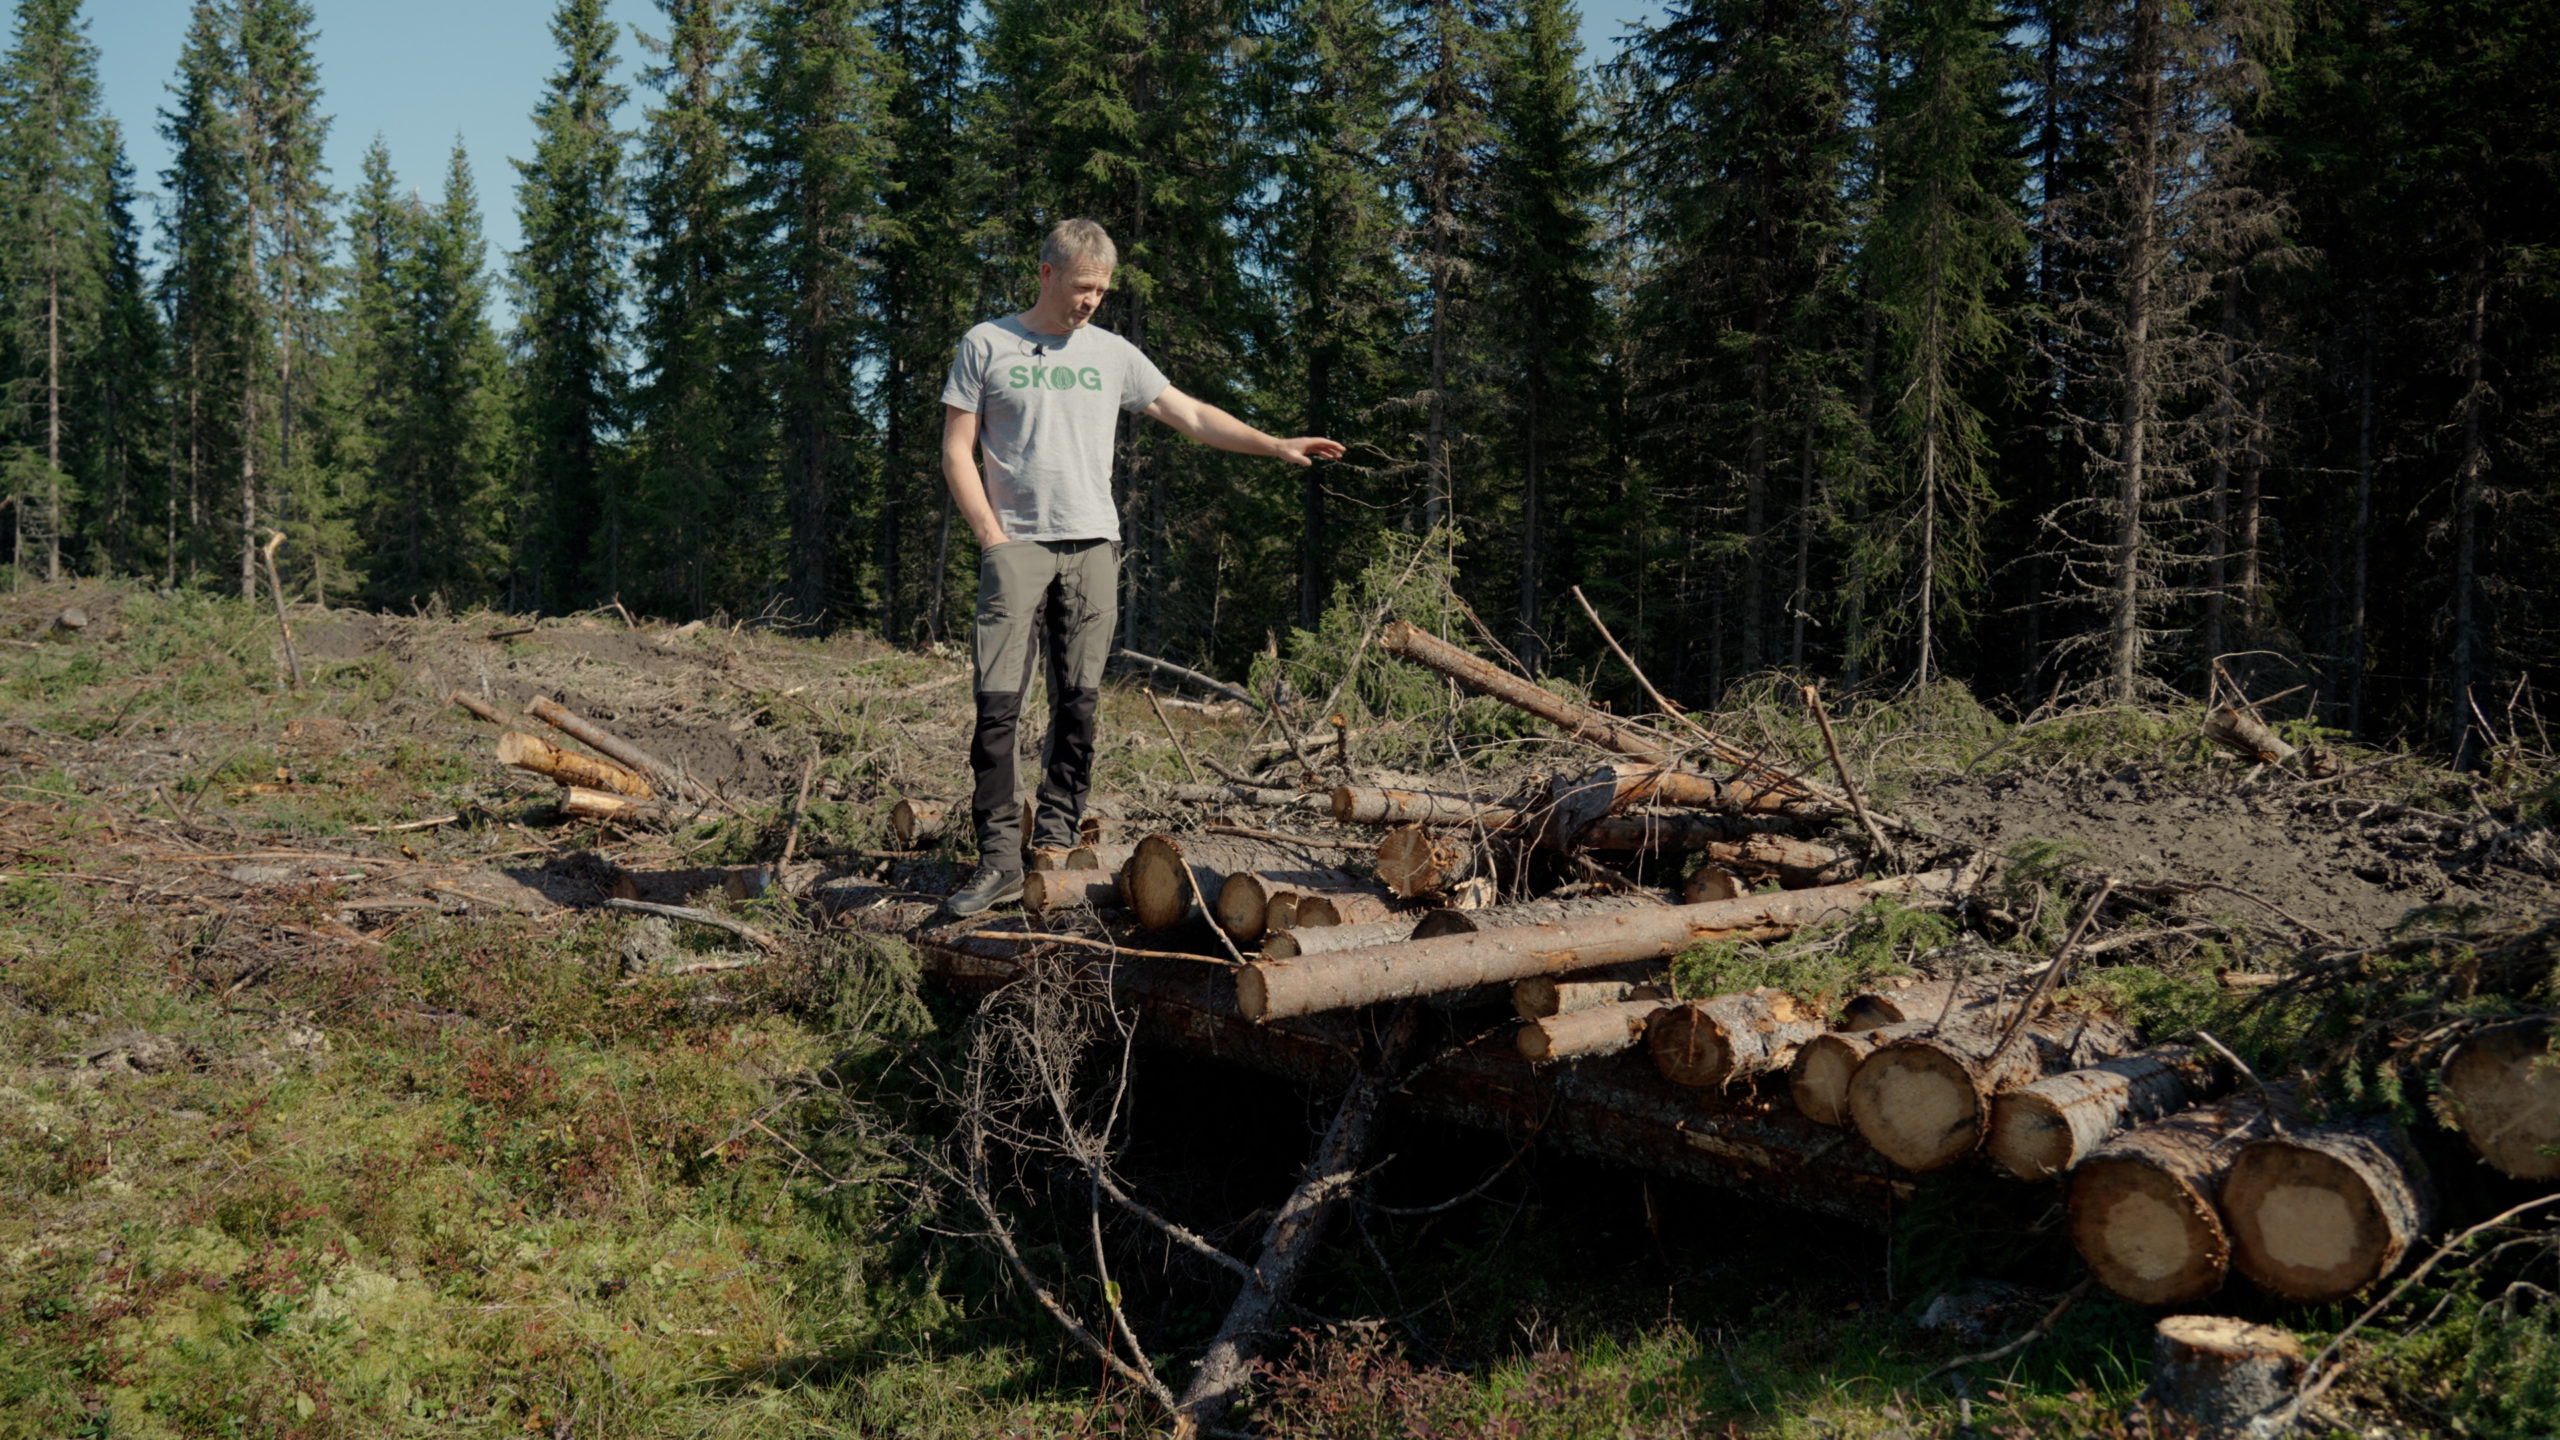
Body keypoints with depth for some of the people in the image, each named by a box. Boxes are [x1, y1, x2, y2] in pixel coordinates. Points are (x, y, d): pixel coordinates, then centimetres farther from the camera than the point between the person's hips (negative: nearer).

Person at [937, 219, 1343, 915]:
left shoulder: (1112, 354, 15)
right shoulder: (987, 345, 6)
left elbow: (1192, 416, 17)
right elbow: (957, 452, 4)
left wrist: (1276, 445, 7)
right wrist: (993, 538, -6)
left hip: (1093, 545, 3)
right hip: (1016, 545, -3)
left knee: (1079, 706, 1)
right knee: (998, 703, -11)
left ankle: (1054, 843, 9)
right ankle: (999, 858, -10)